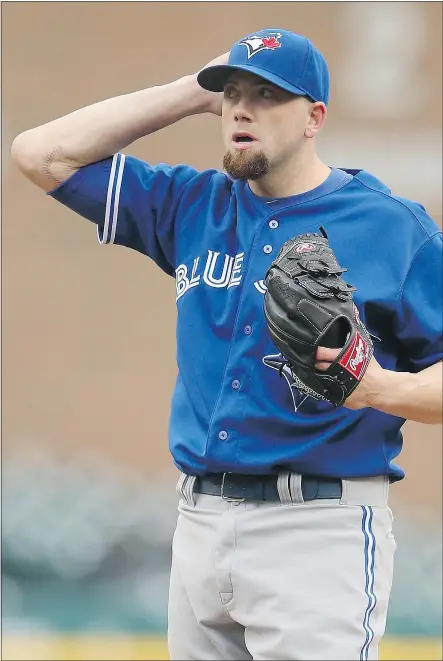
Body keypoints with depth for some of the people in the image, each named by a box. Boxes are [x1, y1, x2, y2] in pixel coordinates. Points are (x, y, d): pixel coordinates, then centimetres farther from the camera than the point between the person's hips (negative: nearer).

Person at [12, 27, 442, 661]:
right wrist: (192, 94, 11)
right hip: (200, 523, 6)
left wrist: (381, 388, -25)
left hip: (319, 530, -6)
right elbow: (41, 155, 13)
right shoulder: (193, 207, 13)